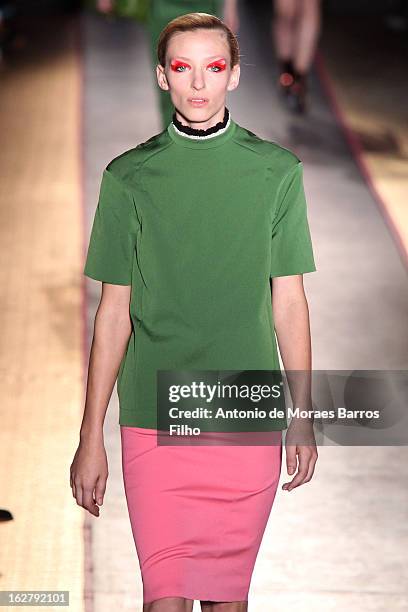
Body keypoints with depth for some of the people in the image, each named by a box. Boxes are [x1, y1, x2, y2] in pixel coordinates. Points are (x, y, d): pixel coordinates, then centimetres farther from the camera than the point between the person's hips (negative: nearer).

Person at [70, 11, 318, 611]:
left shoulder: (277, 171, 4)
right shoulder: (130, 176, 2)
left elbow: (289, 302, 8)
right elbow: (114, 311, 4)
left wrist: (303, 418, 6)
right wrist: (91, 437, 2)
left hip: (249, 423, 1)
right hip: (154, 421, -1)